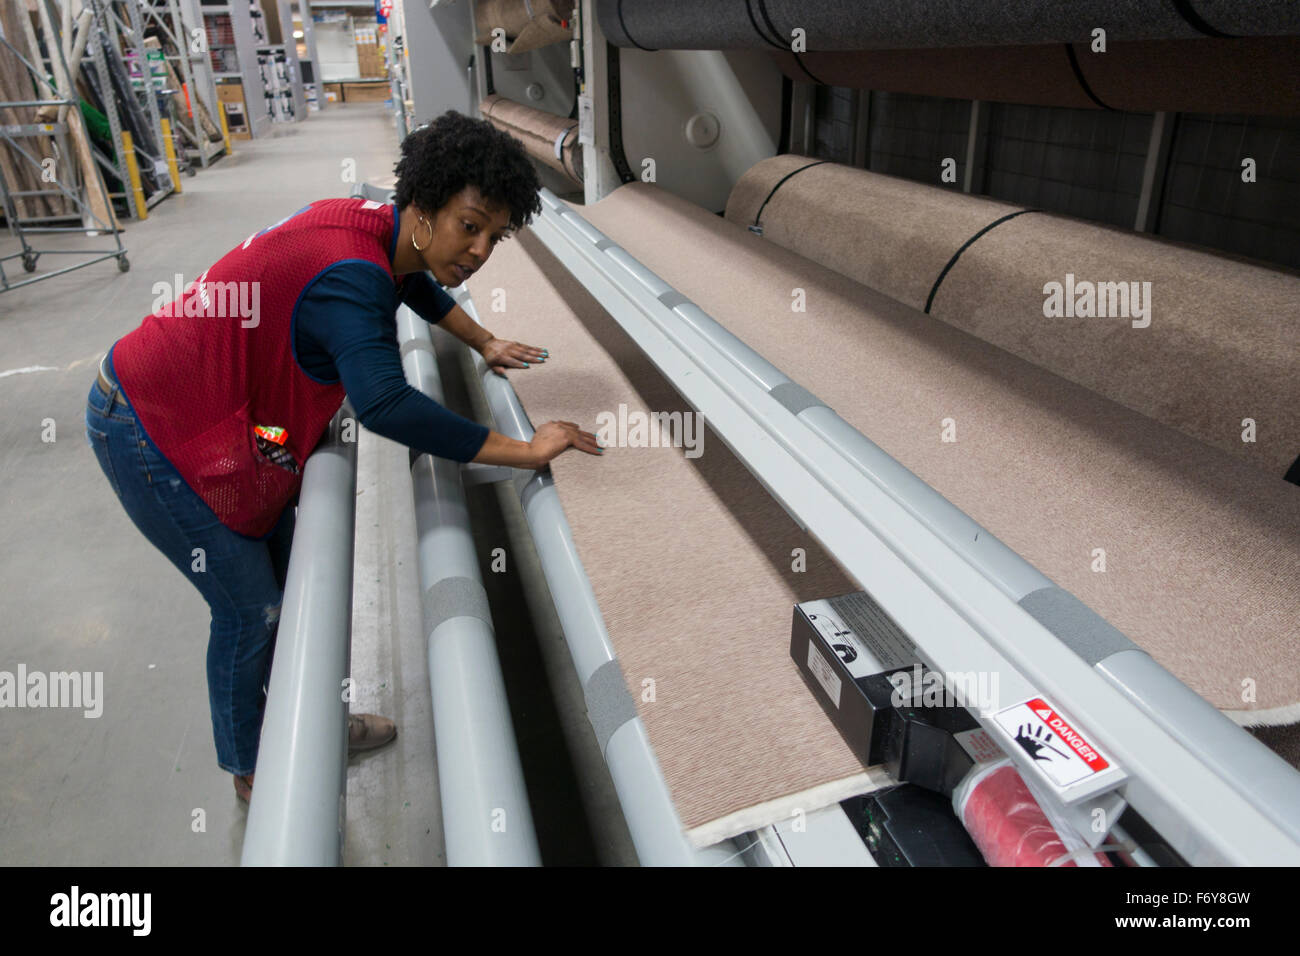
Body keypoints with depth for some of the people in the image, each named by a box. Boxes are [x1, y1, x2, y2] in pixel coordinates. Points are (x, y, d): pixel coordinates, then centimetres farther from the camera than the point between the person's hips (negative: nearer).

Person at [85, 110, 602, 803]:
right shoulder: (350, 278, -33)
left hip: (211, 410, 10)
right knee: (251, 610, 2)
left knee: (291, 580, 17)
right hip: (150, 430, -10)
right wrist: (526, 451, -42)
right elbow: (385, 404, -47)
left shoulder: (377, 227, -2)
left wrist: (485, 344, 20)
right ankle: (251, 772, 28)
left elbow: (417, 287, 22)